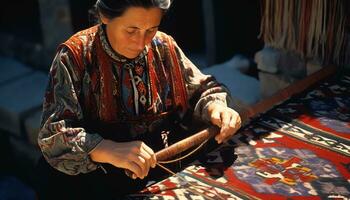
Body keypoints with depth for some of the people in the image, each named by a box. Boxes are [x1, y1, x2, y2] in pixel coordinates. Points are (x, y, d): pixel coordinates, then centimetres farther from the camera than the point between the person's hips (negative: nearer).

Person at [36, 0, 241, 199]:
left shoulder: (164, 47, 1)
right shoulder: (75, 56, -13)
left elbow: (201, 89, 11)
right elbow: (54, 133, -19)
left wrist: (216, 107, -14)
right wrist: (110, 150, -37)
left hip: (161, 171, 4)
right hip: (94, 178, -3)